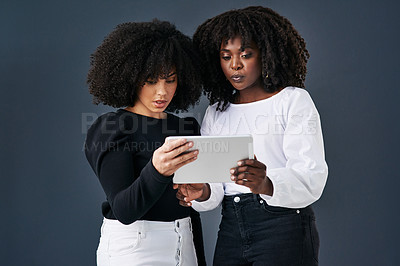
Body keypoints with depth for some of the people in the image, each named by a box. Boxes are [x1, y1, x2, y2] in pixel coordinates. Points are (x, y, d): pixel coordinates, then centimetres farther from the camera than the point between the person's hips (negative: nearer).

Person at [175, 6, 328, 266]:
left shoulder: (294, 101, -1)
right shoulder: (216, 113, 14)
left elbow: (311, 177, -14)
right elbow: (215, 186, 7)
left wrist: (267, 184, -34)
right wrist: (203, 193, -17)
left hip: (284, 227, -4)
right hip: (231, 231, 4)